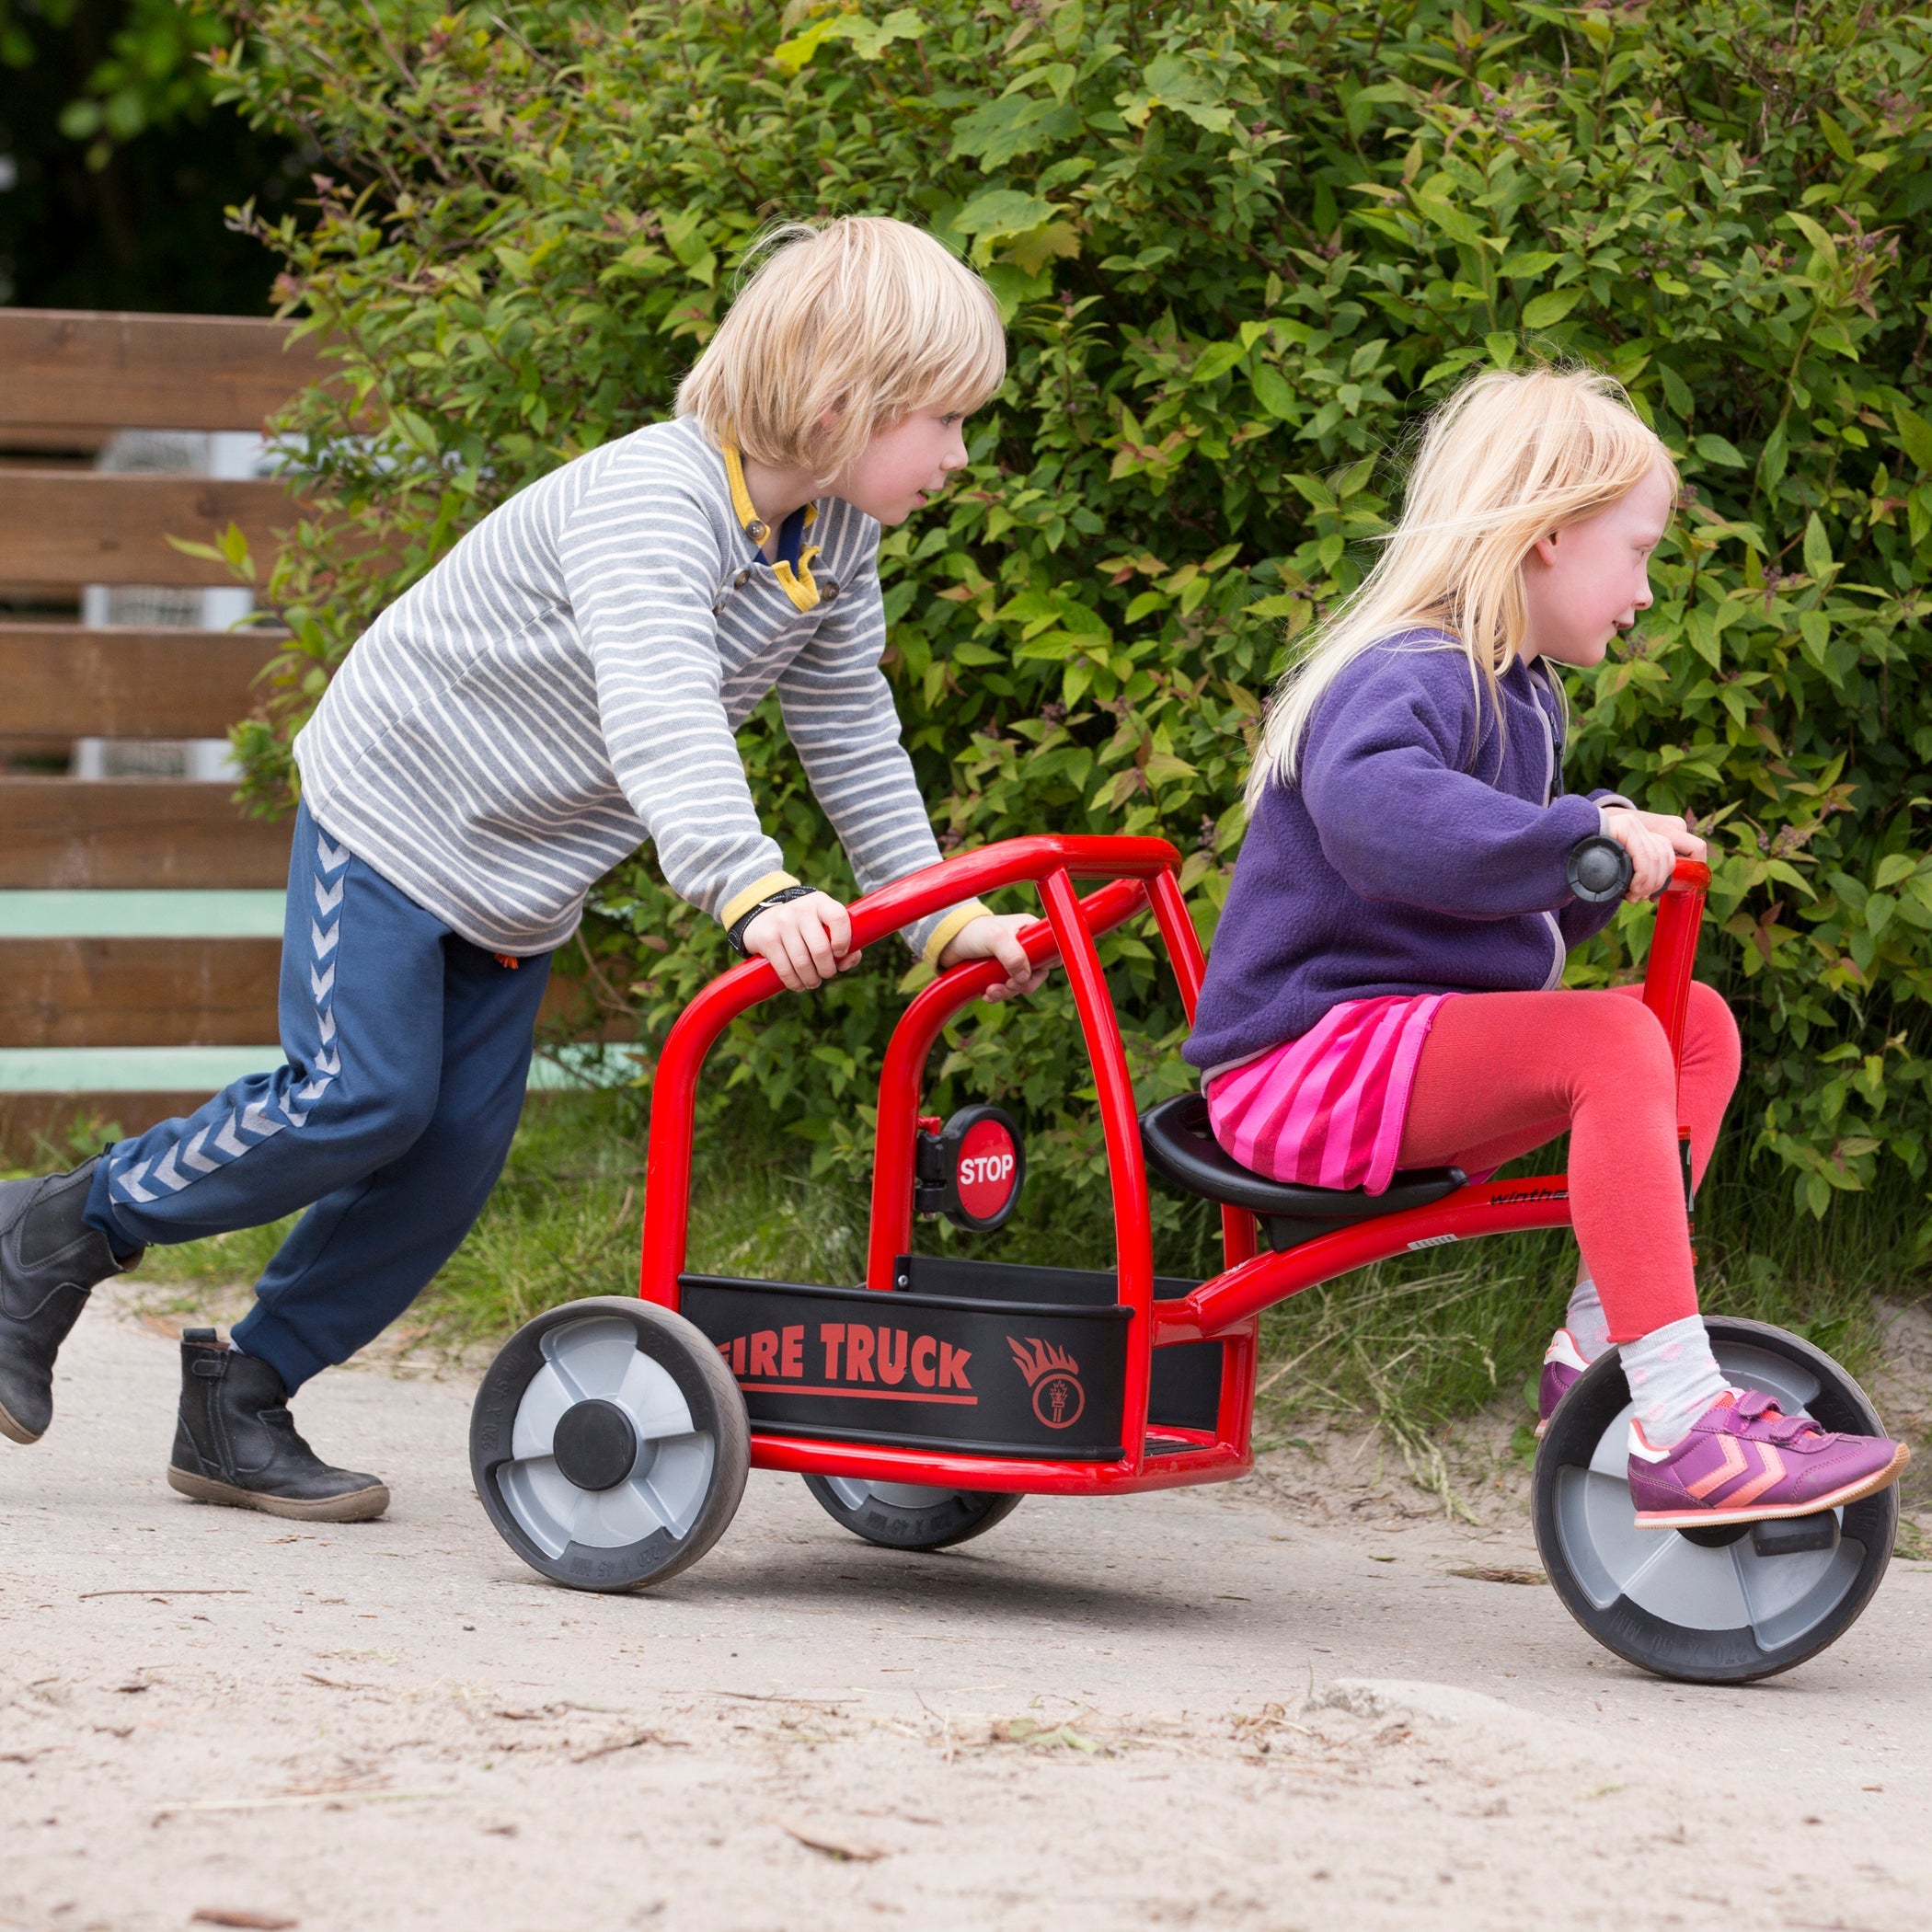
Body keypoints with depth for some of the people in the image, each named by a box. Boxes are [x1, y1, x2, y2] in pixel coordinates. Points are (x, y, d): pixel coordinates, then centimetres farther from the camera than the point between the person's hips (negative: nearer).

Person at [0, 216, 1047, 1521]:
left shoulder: (835, 542, -4)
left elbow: (854, 742, 6)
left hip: (522, 879, 8)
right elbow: (660, 715, -48)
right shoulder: (650, 500, -32)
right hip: (395, 812, -8)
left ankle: (240, 1402, 14)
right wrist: (750, 892, -61)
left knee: (456, 1155, 2)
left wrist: (940, 915, -3)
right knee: (360, 1102, -13)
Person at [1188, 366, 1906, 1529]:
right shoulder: (1409, 678, -16)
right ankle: (1678, 1433, -32)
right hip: (1312, 1054, -10)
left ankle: (1598, 1352, 3)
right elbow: (1372, 805, -40)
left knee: (1699, 1023, 5)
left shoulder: (1520, 694, 18)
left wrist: (1617, 855, 7)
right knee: (1612, 1041, -28)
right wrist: (1584, 830, -39)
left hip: (1418, 1036, 10)